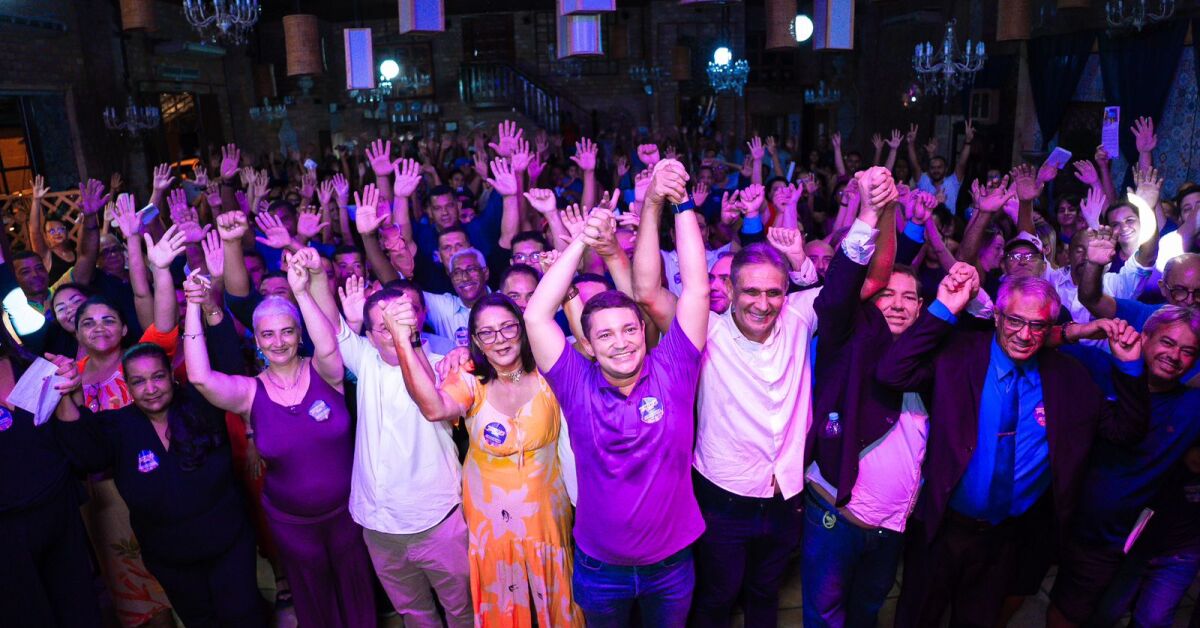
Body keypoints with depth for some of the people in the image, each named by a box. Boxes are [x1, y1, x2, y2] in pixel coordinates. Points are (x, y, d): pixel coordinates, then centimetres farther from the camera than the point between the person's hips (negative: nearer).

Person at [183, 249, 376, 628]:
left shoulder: (324, 373, -13)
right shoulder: (249, 392, -10)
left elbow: (328, 346, -36)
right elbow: (199, 377, -26)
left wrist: (301, 292, -41)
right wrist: (194, 307, -28)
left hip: (347, 509, -1)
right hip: (289, 520, 1)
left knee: (356, 589, 21)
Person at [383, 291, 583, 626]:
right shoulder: (470, 382, -14)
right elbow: (434, 408, -35)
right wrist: (403, 342, -49)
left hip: (547, 514, 1)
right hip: (489, 519, 0)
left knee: (555, 600, 21)